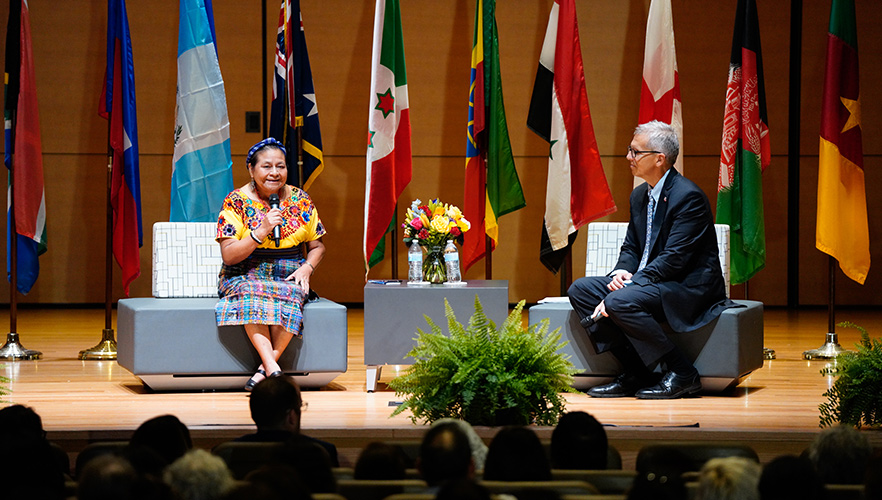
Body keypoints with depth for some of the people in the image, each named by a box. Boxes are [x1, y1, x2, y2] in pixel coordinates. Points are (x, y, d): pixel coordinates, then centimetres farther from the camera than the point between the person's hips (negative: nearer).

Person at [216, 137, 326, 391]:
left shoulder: (300, 200, 8)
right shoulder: (236, 202, -1)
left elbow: (317, 246, 15)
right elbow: (229, 256, -6)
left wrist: (306, 268, -6)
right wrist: (261, 231, -18)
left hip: (288, 277, 2)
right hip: (244, 277, -2)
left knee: (289, 295, -34)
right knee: (253, 295, -37)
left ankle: (264, 369, -36)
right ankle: (273, 369, -46)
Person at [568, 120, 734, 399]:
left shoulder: (688, 196, -17)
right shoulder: (639, 196, 12)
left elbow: (673, 259, -22)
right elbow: (631, 248, 18)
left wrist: (627, 287, -26)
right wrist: (621, 272, -7)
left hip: (689, 286, -10)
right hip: (646, 281, 10)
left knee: (620, 302, -31)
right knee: (580, 290, -4)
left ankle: (682, 373, -18)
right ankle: (635, 374, -8)